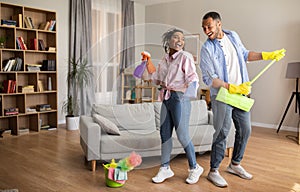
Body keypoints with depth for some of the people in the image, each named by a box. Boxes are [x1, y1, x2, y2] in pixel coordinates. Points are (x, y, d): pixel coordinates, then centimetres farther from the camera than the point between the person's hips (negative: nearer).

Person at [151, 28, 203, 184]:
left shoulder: (185, 57, -7)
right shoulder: (165, 59, 13)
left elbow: (193, 78, -14)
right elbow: (157, 79, 21)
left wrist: (184, 90, -27)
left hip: (179, 98, -7)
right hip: (166, 98, 7)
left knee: (182, 135, -2)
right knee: (165, 133, 11)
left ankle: (194, 168, 19)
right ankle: (165, 168, 25)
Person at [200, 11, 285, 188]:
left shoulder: (233, 36, 6)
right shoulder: (207, 49, -12)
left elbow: (244, 54, 21)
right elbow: (209, 78, -16)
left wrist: (268, 55, 16)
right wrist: (232, 88, -23)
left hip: (241, 94, 6)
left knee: (245, 130, 12)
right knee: (222, 133, -4)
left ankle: (235, 165, 30)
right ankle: (213, 171, 11)